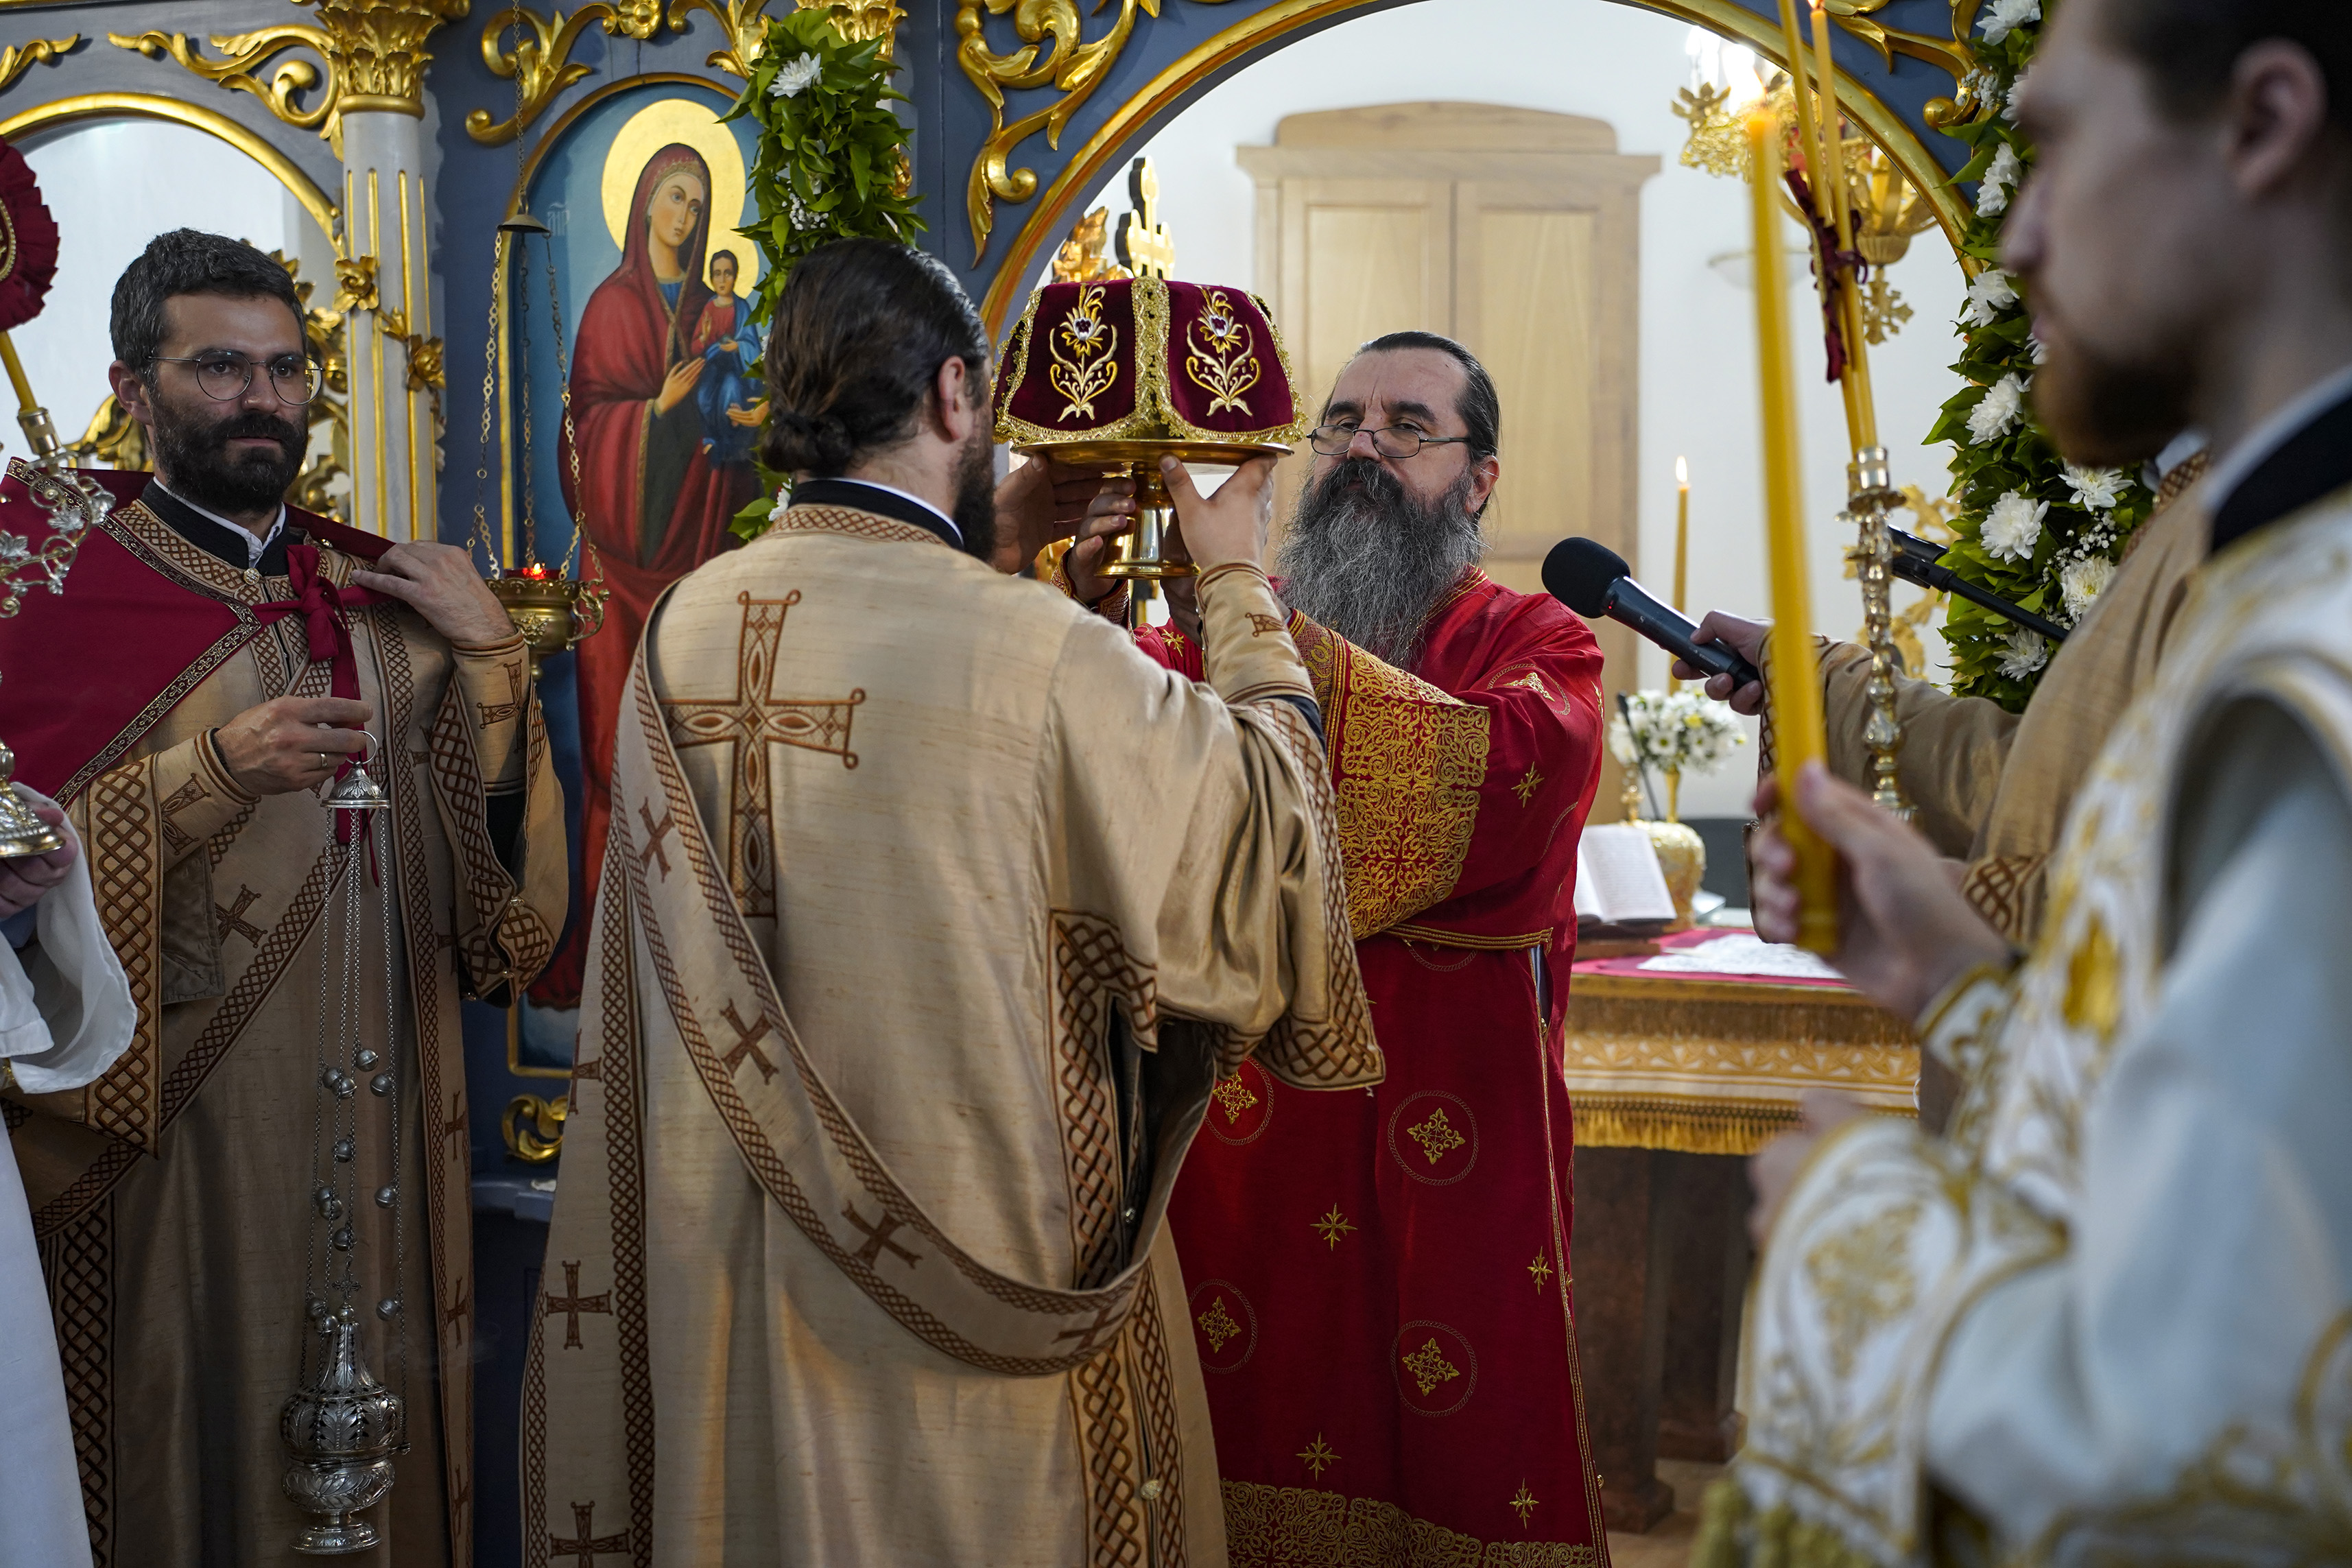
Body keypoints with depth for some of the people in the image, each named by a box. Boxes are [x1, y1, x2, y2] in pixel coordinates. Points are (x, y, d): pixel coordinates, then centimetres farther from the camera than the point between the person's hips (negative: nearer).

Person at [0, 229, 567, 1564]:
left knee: (386, 1417, 13)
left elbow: (495, 851, 5)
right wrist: (210, 775, -21)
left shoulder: (390, 594, 10)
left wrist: (491, 654, -7)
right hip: (187, 1117, -4)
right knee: (215, 1419, 6)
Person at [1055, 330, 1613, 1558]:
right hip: (1239, 1152, 2)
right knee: (1240, 1435, 9)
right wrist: (1084, 604, -27)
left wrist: (1267, 633, -30)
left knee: (1453, 1463, 6)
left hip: (1450, 1170, -2)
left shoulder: (1535, 645, 2)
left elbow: (1513, 778, -21)